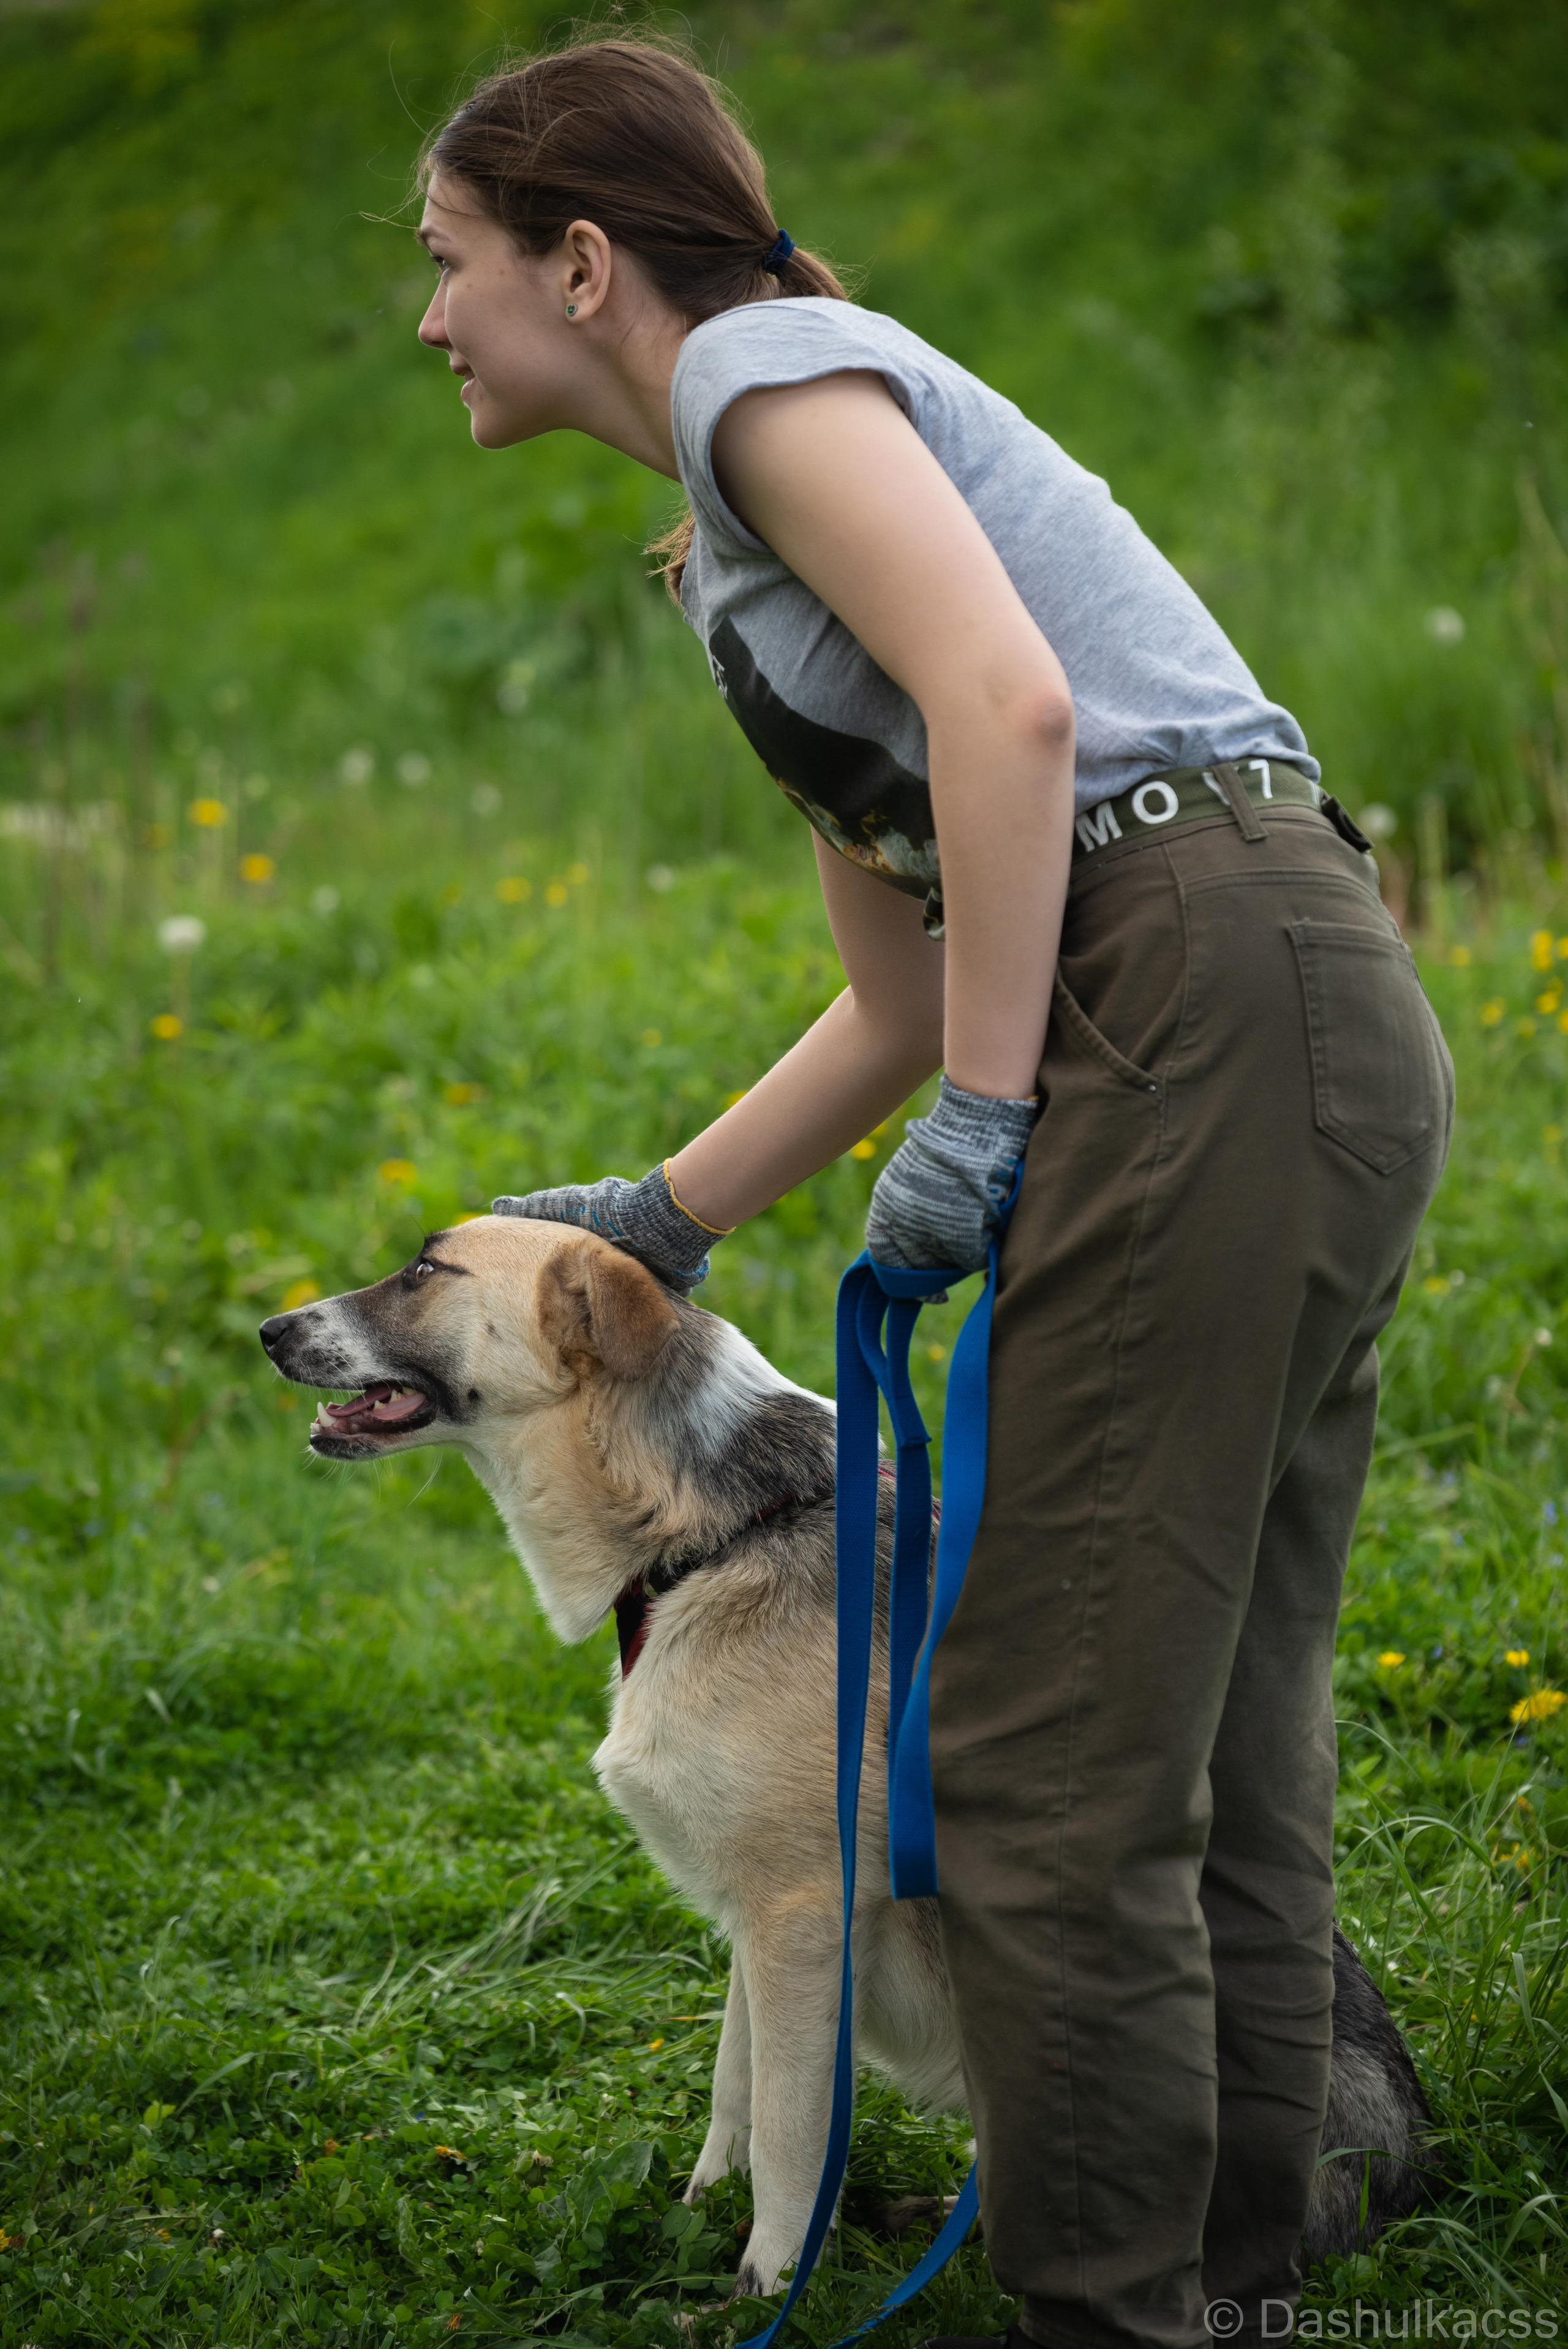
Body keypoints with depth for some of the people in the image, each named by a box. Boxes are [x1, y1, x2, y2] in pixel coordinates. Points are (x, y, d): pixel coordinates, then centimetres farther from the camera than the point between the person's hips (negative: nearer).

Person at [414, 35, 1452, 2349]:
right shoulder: (755, 523, 25)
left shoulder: (768, 360, -2)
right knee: (1215, 1741, 13)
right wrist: (663, 1221, 29)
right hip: (1322, 1029, 10)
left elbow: (1013, 701, -19)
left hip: (1212, 1014, -10)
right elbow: (904, 999, 27)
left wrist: (987, 1117, -15)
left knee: (1053, 1750, -6)